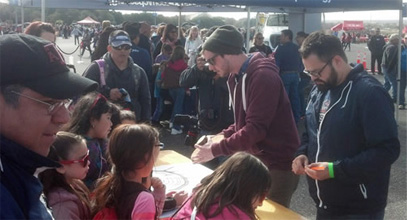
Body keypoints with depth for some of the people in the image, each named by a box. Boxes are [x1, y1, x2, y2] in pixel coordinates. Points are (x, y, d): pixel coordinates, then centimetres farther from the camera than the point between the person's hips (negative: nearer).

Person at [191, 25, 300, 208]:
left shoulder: (263, 76, -22)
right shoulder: (235, 77, 9)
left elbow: (256, 129, -26)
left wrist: (215, 150, -21)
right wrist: (224, 136, 1)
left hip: (277, 165, -9)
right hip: (254, 160, 9)